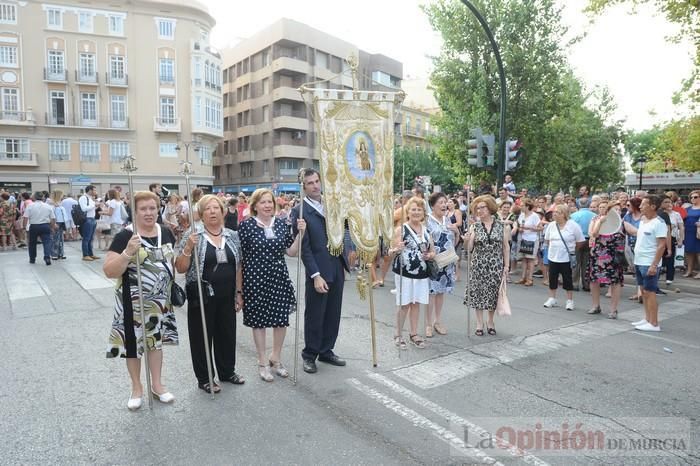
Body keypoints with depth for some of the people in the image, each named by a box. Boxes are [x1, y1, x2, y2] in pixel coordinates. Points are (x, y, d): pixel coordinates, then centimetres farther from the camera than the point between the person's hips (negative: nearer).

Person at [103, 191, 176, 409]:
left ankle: (157, 385, 33)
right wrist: (128, 253, -32)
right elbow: (109, 271, -19)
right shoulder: (125, 236, -14)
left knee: (156, 338, 17)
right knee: (134, 341, 10)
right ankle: (136, 388, 30)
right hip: (134, 302, -4)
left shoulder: (166, 232, 2)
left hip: (160, 300, 4)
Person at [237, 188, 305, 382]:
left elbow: (291, 251, 4)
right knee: (259, 320, 7)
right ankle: (263, 362, 25)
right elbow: (238, 255, -4)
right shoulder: (246, 225, -6)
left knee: (281, 319, 8)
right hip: (255, 279, -3)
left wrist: (300, 232, -9)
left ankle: (276, 358, 30)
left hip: (279, 278, 4)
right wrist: (239, 284, -5)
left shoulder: (282, 224, 5)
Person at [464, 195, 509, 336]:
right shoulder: (474, 227, 0)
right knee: (478, 293, 3)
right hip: (478, 266, 0)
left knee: (494, 294, 8)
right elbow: (469, 247, -5)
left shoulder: (501, 226, 1)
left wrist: (506, 266, 2)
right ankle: (479, 323, 17)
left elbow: (506, 247, 5)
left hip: (496, 266, 0)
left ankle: (491, 321, 27)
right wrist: (466, 240, -26)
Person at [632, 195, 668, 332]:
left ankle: (653, 324, 2)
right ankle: (647, 319, 24)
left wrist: (654, 265, -22)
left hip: (649, 264, -9)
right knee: (644, 291, 14)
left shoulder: (658, 223, -14)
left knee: (649, 292, -4)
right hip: (639, 262, 9)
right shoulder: (643, 221, 12)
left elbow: (662, 245, -18)